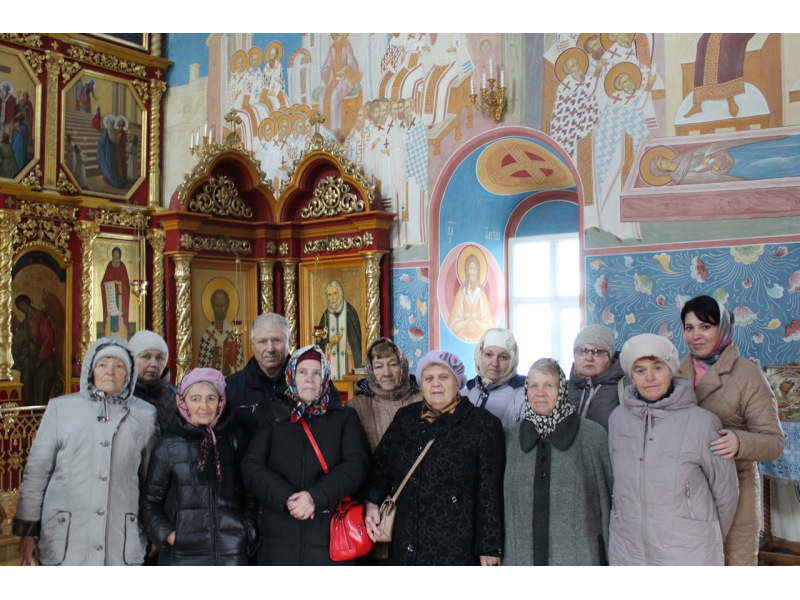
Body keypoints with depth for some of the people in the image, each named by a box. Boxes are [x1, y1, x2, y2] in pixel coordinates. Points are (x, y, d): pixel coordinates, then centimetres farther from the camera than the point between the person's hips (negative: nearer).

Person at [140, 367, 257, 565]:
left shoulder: (235, 439, 8)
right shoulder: (169, 445, 4)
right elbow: (150, 501, 10)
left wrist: (248, 532, 4)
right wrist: (166, 534, -3)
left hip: (231, 554, 1)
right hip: (181, 554, -1)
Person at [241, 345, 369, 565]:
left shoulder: (344, 417, 9)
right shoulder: (274, 416, 11)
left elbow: (356, 465, -4)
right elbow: (251, 467, 2)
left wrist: (315, 496, -17)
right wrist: (286, 497, -14)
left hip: (329, 537, -1)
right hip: (279, 538, 1)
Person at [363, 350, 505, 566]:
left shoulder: (483, 424, -2)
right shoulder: (405, 418, 12)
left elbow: (490, 491, -4)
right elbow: (381, 465, 19)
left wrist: (490, 548, -6)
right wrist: (372, 503, 1)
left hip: (456, 549, -4)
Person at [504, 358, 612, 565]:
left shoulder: (593, 434, 1)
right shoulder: (511, 437, 8)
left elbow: (609, 497, 5)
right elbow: (501, 499, 15)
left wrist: (611, 554, 3)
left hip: (577, 557, -2)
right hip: (523, 557, 2)